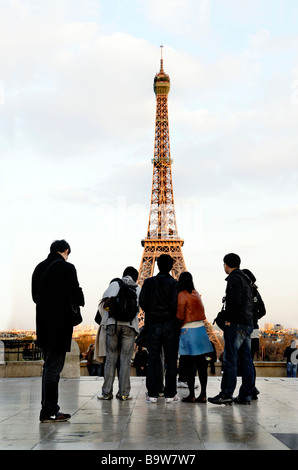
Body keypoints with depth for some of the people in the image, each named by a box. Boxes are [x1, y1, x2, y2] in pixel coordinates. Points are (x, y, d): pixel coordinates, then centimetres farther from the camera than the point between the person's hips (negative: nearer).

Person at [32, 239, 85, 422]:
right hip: (60, 325, -7)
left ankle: (49, 408, 22)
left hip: (44, 325, 7)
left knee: (49, 366, 16)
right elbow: (76, 296, -14)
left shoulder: (39, 268, 10)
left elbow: (35, 296, 14)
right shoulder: (66, 268, -12)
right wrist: (79, 301, 6)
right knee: (54, 367, -3)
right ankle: (49, 411, 2)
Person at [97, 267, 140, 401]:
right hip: (129, 325, 0)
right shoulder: (137, 289, 14)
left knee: (111, 357, 4)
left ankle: (106, 392, 5)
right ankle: (123, 393, 3)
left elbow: (102, 303, 10)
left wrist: (105, 319, 24)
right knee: (126, 358, 3)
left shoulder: (114, 284, 12)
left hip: (112, 324, 0)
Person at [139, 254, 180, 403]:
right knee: (171, 359, 4)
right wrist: (172, 316, 5)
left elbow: (142, 302, -2)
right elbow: (175, 304, -13)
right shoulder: (174, 283, -6)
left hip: (153, 324, 2)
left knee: (153, 359, 6)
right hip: (170, 325, -2)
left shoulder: (148, 282, 2)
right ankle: (170, 394, 5)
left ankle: (152, 394, 6)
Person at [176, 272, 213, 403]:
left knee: (189, 364, -1)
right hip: (200, 329, 7)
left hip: (188, 331, -6)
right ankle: (203, 394, 9)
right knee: (201, 363, 6)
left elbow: (180, 316, -11)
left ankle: (191, 395, 1)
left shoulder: (182, 295, -9)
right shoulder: (196, 294, 13)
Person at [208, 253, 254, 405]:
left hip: (236, 324, -9)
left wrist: (228, 320, -12)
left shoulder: (234, 278, -8)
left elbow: (235, 301, -20)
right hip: (248, 324, 9)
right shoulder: (246, 279, 20)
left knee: (230, 360, -7)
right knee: (246, 360, 8)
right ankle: (245, 395, 10)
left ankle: (226, 394, -6)